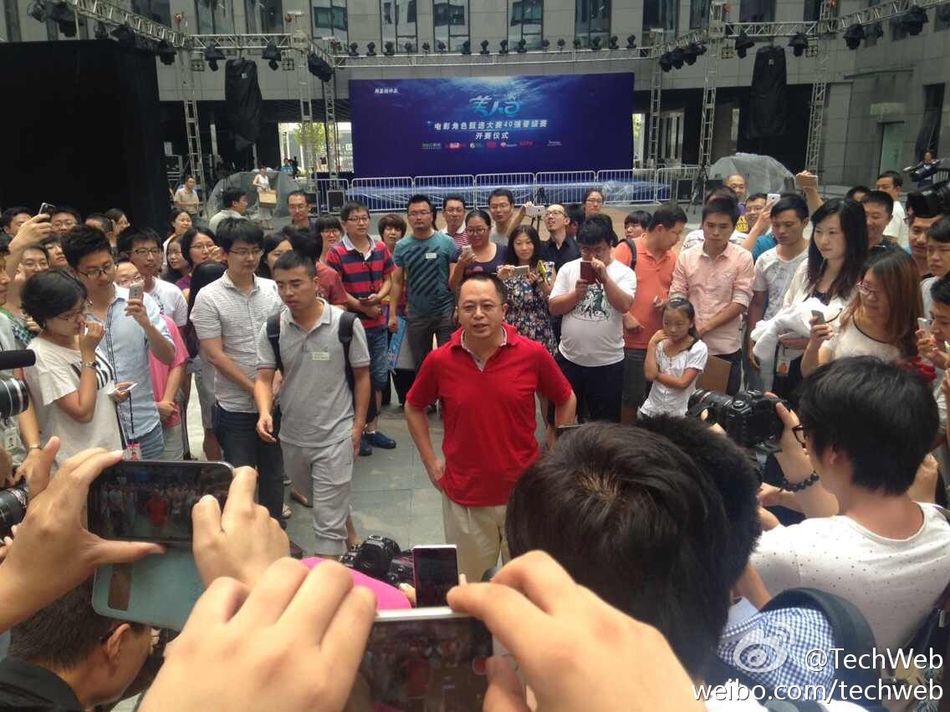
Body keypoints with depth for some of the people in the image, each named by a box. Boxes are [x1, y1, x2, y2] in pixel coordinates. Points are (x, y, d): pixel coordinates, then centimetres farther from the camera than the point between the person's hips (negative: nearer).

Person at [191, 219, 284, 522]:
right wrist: (255, 389, -14)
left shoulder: (273, 289, 3)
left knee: (274, 473, 17)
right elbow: (214, 354, -11)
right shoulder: (208, 298, -8)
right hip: (235, 406, -4)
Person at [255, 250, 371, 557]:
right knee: (319, 502, 28)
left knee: (328, 522, -3)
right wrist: (265, 412, -26)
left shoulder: (346, 324, -12)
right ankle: (347, 532, 55)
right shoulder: (271, 329, -4)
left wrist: (358, 425, -5)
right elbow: (264, 378, -6)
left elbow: (361, 375, -3)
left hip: (335, 437, -5)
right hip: (291, 436, 5)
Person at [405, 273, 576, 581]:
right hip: (464, 496, 1)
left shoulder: (533, 354, -12)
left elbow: (566, 401, 5)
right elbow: (414, 407, 8)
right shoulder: (439, 361, -10)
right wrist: (430, 461, 4)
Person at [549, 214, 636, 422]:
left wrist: (605, 278, -27)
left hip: (607, 362, -2)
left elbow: (624, 305, -20)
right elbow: (554, 307, -2)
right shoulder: (568, 269, 2)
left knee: (604, 422, 12)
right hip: (569, 358, 2)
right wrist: (576, 293, -17)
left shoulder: (624, 272, -5)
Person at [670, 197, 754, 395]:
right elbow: (677, 297, 2)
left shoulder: (742, 258, -4)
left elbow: (741, 302, -8)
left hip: (726, 348, -1)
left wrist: (704, 327, -14)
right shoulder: (686, 257, 3)